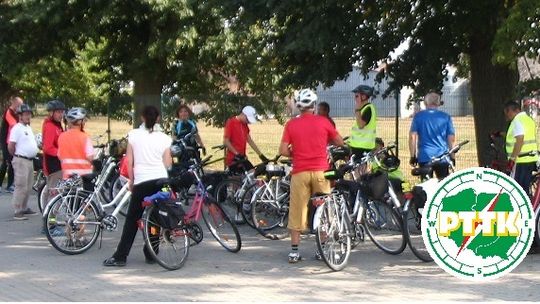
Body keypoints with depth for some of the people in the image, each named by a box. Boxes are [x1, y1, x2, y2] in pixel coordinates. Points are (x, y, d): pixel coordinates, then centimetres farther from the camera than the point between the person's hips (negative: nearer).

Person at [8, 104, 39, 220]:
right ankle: (18, 212, -7)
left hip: (30, 161, 9)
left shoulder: (28, 128, 14)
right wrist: (17, 156, -1)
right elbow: (10, 146, -14)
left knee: (28, 187, 15)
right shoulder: (17, 128, -13)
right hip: (21, 161, -9)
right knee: (21, 186, -9)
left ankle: (24, 208, 26)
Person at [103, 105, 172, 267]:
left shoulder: (134, 135, 1)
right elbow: (168, 164, 4)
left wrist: (131, 180, 12)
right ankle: (150, 254, 13)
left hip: (142, 182, -1)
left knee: (132, 220, 3)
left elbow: (129, 161, 1)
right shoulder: (164, 138, 2)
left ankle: (120, 256, 1)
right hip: (160, 180, 2)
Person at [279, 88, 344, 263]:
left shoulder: (291, 124, 1)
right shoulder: (323, 122, 1)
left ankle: (294, 251, 2)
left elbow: (283, 151, -4)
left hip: (300, 172, 0)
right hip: (320, 170, 0)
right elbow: (340, 142, 11)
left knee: (297, 211, 4)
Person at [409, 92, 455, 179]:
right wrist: (452, 157, 11)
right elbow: (451, 138, 3)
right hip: (442, 157, 1)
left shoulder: (418, 116, 4)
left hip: (424, 157, -1)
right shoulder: (446, 117, 5)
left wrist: (413, 156, 2)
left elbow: (412, 137, -2)